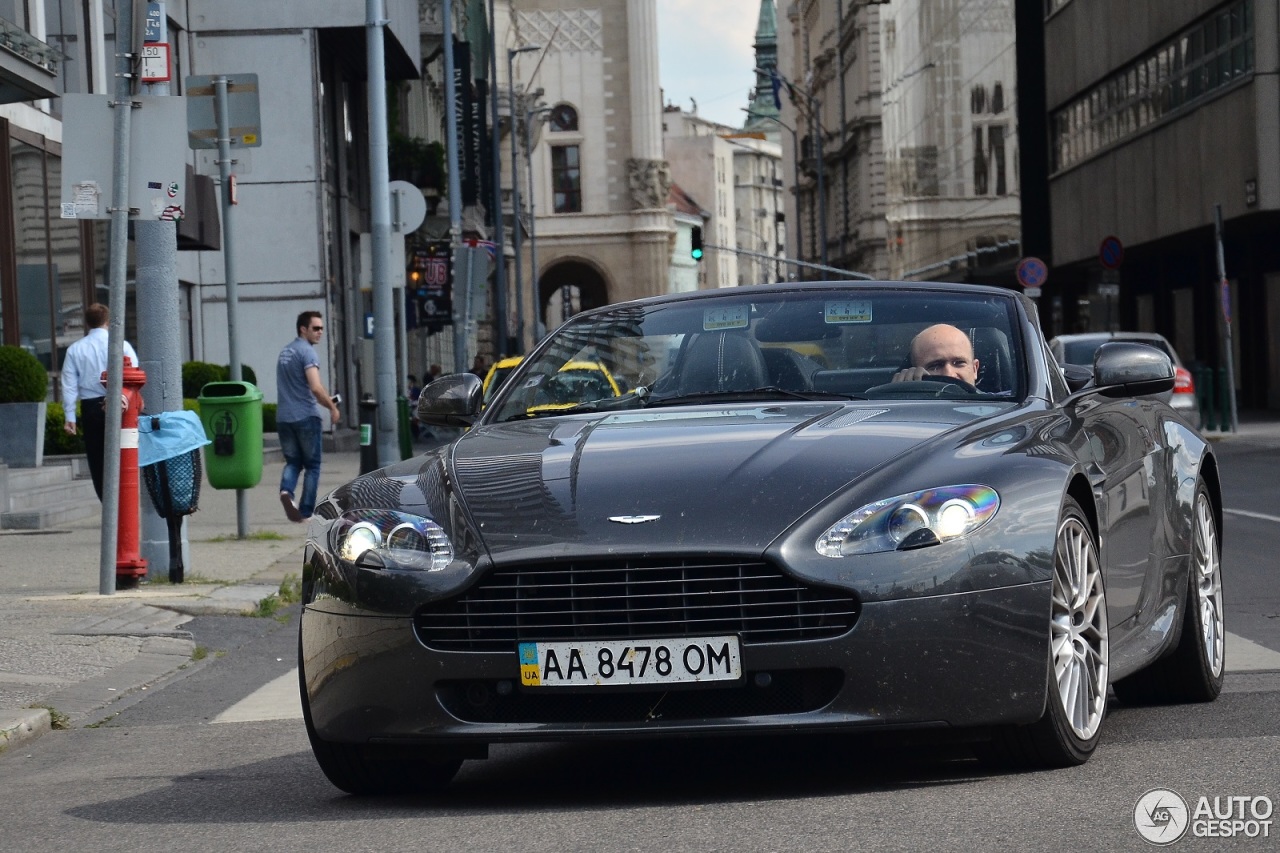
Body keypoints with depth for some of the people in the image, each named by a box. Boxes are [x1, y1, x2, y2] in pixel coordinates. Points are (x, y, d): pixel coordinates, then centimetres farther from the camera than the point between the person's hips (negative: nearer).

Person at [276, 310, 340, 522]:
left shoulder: (285, 352, 17)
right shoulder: (307, 352, -11)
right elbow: (316, 388, -22)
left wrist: (326, 402, 25)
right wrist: (332, 407, -7)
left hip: (283, 417, 6)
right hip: (306, 417, -6)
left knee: (292, 461, 13)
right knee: (312, 465, 5)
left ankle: (286, 490, -16)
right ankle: (306, 512, 3)